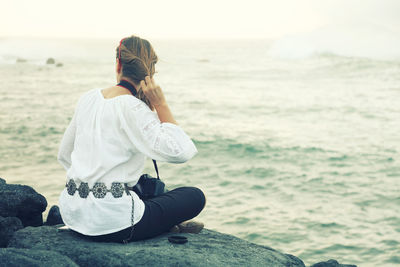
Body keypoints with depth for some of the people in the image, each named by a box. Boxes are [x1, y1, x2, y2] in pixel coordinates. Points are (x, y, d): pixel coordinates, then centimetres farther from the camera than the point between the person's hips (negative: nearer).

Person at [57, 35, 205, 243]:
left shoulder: (88, 98, 6)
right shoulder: (132, 109, -15)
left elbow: (64, 155, 17)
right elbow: (181, 152, -22)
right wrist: (161, 105, -13)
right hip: (111, 225, -8)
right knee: (195, 196, 9)